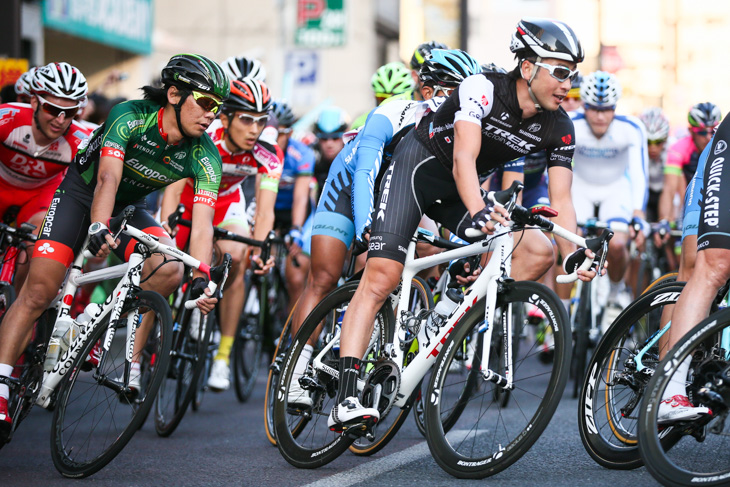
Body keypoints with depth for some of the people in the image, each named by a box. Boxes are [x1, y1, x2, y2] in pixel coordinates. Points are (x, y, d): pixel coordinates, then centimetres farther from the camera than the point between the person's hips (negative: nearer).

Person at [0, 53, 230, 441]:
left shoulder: (205, 157, -20)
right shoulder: (130, 117, -29)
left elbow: (202, 223, -27)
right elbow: (108, 179, -41)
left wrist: (201, 280, -43)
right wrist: (98, 228, -59)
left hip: (128, 208, 4)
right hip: (81, 194, -3)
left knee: (169, 269, -25)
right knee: (39, 290, -14)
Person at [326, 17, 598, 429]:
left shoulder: (559, 128, -9)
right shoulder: (483, 89, -26)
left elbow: (561, 198, -11)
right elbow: (463, 160, -38)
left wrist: (573, 252, -29)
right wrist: (478, 212, -56)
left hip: (464, 190, 6)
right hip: (418, 166, -6)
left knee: (539, 253, -13)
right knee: (381, 278, -21)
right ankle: (346, 400, -26)